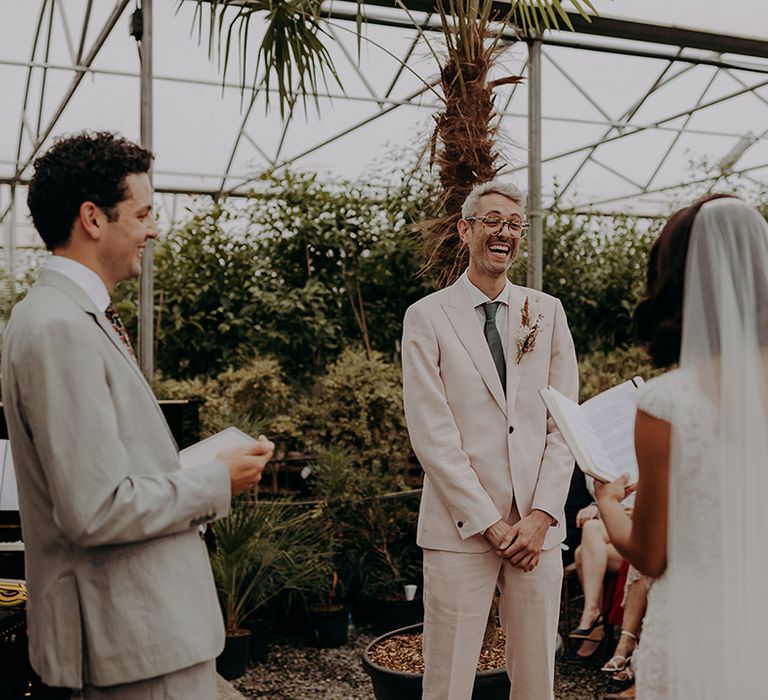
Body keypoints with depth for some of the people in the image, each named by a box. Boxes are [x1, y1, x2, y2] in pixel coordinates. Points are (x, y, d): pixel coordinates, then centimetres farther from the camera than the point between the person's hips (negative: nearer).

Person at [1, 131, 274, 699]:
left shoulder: (73, 316, 11)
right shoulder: (61, 329, -21)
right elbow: (95, 511, -25)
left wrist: (198, 468, 9)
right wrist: (217, 482, -13)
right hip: (139, 632, -10)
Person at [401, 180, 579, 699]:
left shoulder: (547, 311, 10)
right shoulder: (427, 317, -1)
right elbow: (431, 434, -7)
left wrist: (541, 514, -5)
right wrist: (491, 523, -10)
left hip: (538, 526, 3)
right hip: (461, 528, -3)